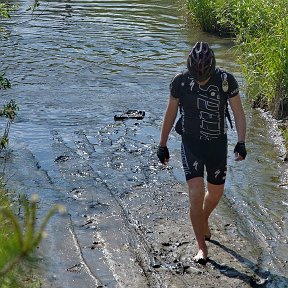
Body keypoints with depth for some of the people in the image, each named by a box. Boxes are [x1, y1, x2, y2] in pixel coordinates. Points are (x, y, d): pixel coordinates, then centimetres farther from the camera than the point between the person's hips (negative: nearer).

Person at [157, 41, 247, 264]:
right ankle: (202, 248, 0)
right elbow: (170, 114, 0)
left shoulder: (226, 80, -13)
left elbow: (239, 113, -6)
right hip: (191, 144, -1)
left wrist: (241, 142, -19)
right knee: (196, 194, -12)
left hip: (217, 144, 2)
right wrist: (162, 145, 4)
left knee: (216, 193, 15)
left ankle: (204, 219, 48)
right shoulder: (180, 82, -12)